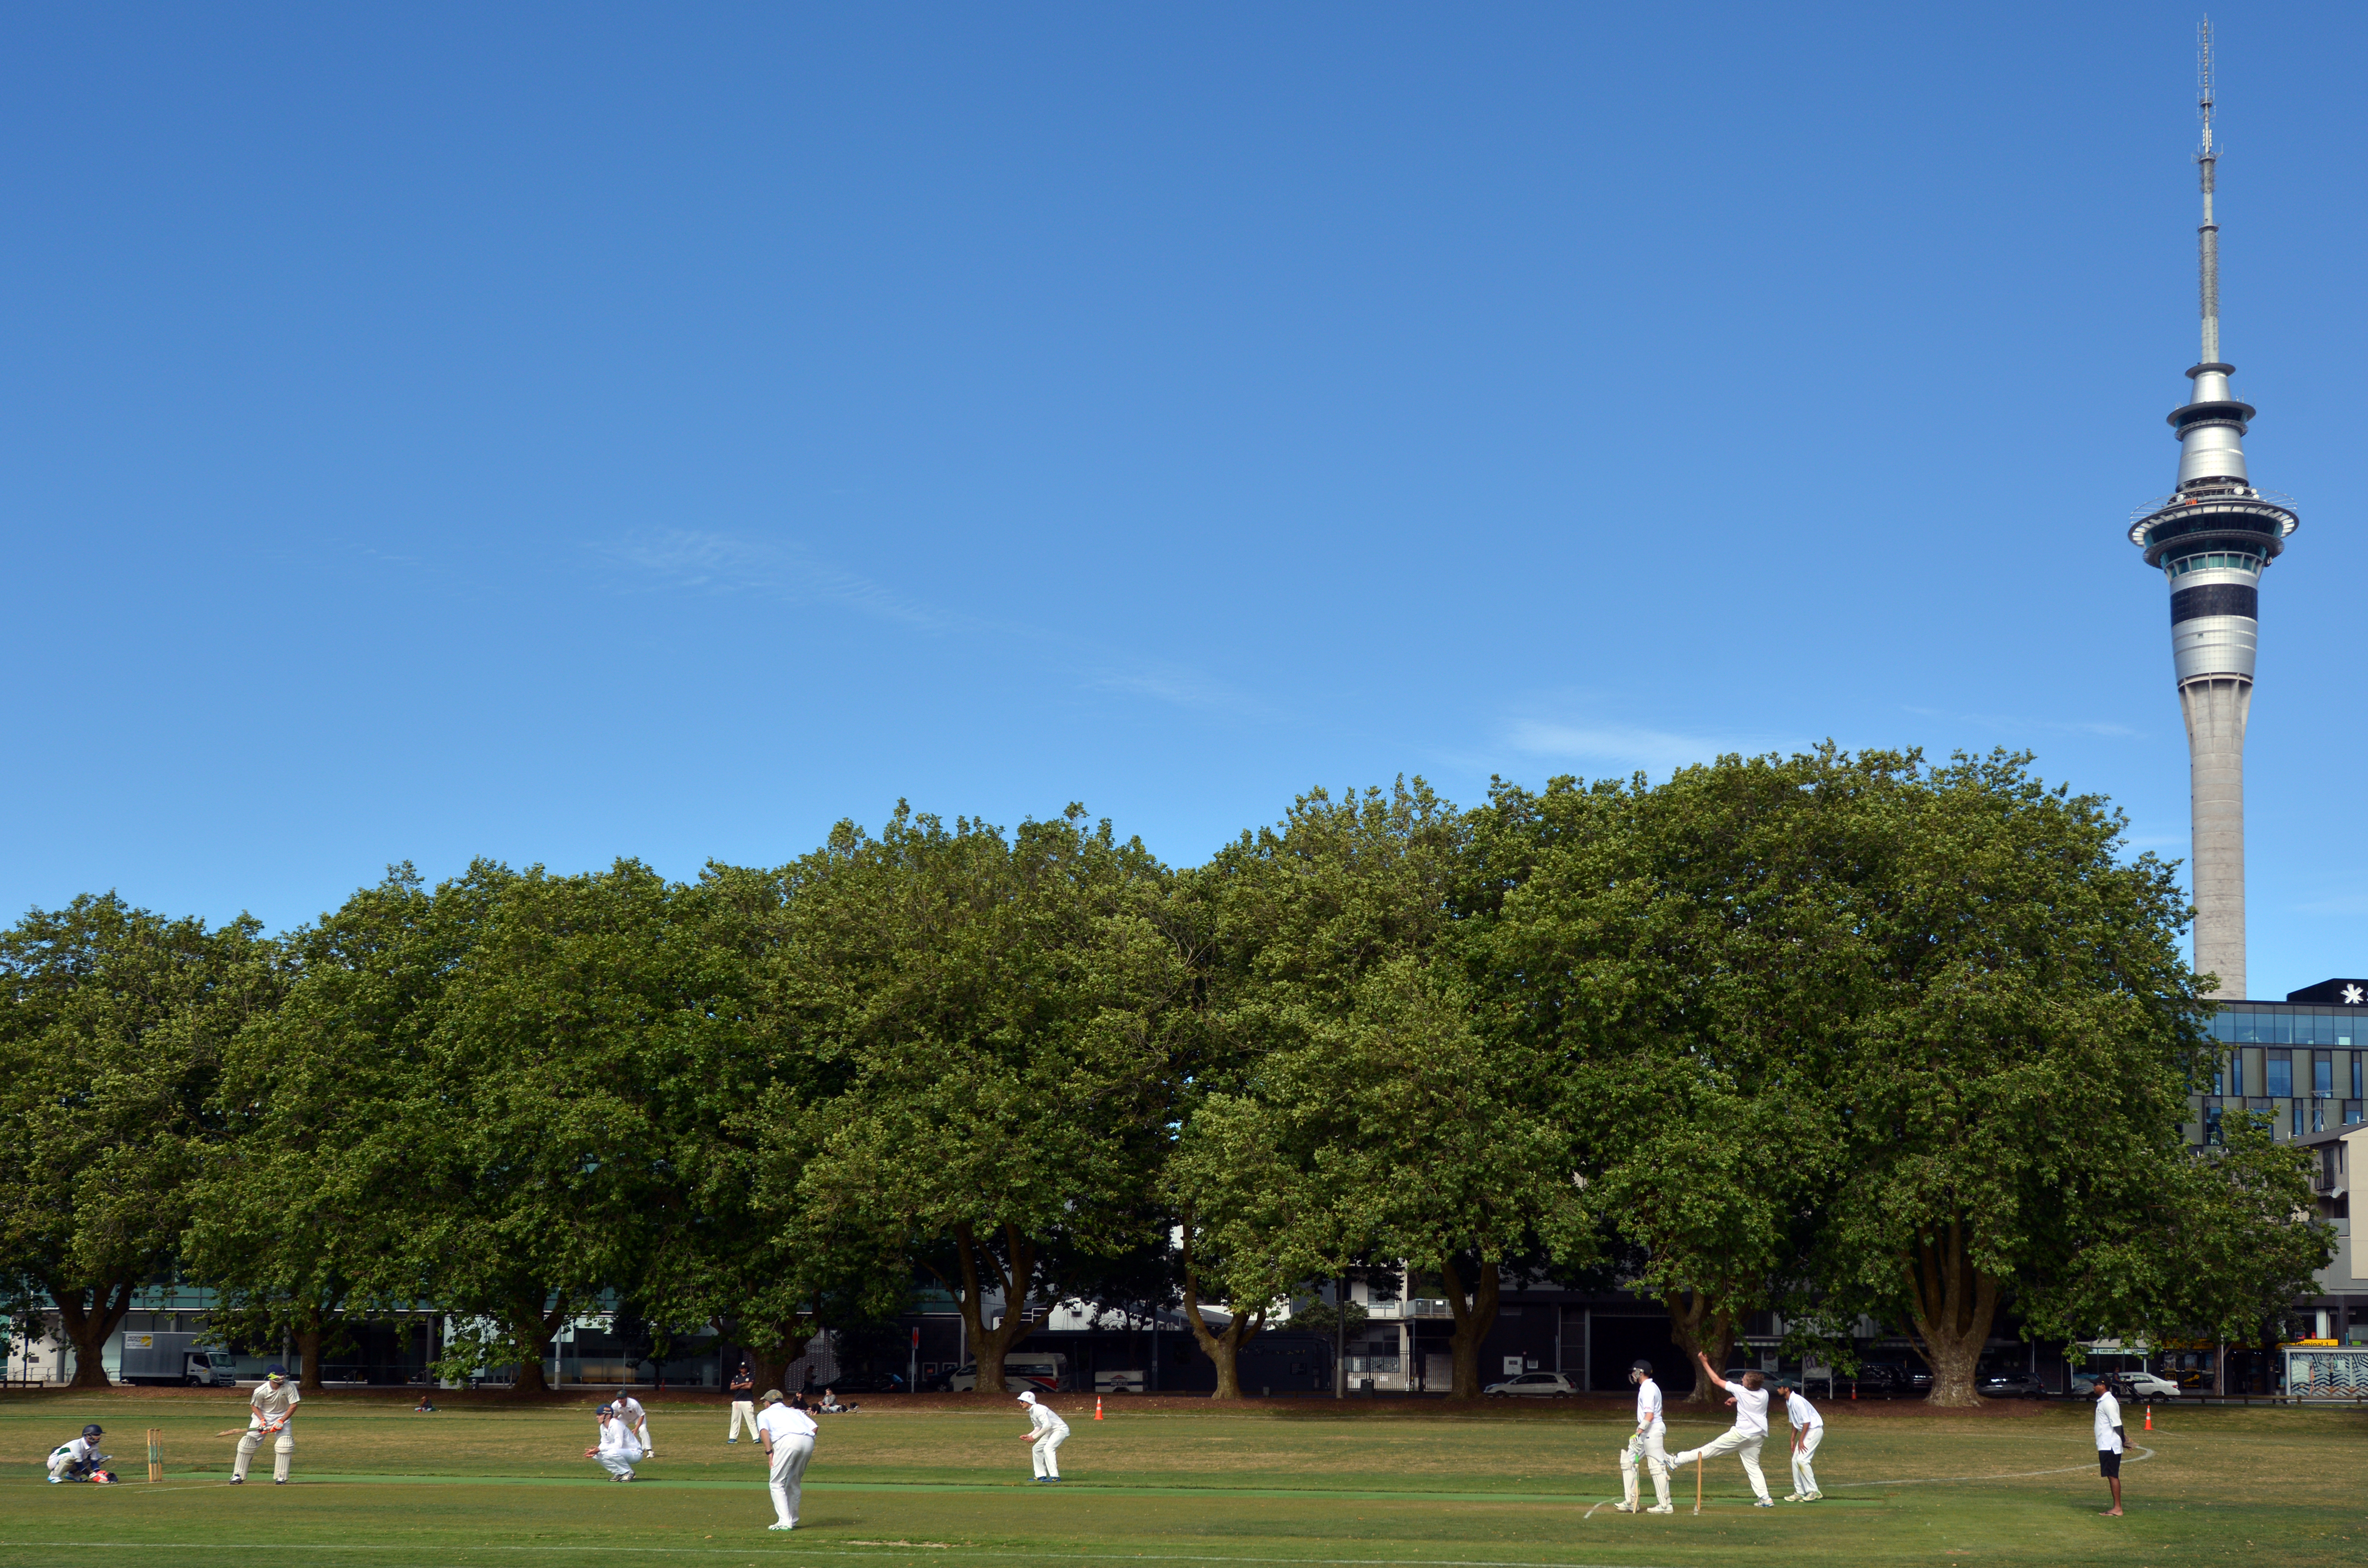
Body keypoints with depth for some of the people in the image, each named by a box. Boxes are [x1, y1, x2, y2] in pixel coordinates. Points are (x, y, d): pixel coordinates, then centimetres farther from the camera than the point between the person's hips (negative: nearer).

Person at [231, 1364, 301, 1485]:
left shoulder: (290, 1387, -21)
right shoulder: (261, 1391, -23)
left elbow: (293, 1405, -15)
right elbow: (254, 1406, -6)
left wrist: (281, 1421, -22)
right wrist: (262, 1421, -19)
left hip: (282, 1416, 1)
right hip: (262, 1415, 0)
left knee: (285, 1443, -17)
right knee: (248, 1442, -9)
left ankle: (281, 1477, -6)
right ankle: (238, 1476, 2)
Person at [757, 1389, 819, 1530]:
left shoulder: (765, 1414, 26)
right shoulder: (796, 1412, 37)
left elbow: (764, 1430, 2)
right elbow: (815, 1427, 19)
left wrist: (769, 1452, -4)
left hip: (788, 1440, -5)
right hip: (808, 1441, 5)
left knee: (777, 1483, 4)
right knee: (794, 1482, 21)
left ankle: (785, 1522, -6)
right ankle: (793, 1520, 24)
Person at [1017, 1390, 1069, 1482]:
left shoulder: (1039, 1409, -22)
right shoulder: (1032, 1412, 8)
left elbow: (1047, 1425, -30)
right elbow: (1038, 1428, 16)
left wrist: (1034, 1437, -25)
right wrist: (1029, 1436, 0)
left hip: (1061, 1429, -11)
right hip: (1051, 1432, 11)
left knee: (1048, 1449, -27)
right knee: (1036, 1449, 12)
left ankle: (1055, 1476, -28)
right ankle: (1041, 1476, 16)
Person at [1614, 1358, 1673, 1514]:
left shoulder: (1648, 1389, -15)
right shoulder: (1650, 1387, 15)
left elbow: (1649, 1415, -23)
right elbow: (1659, 1411, 23)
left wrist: (1639, 1432, -26)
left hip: (1653, 1430, -11)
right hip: (1648, 1432, 11)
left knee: (1657, 1466, -7)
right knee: (1628, 1460, 10)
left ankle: (1665, 1505, -3)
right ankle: (1631, 1501, 10)